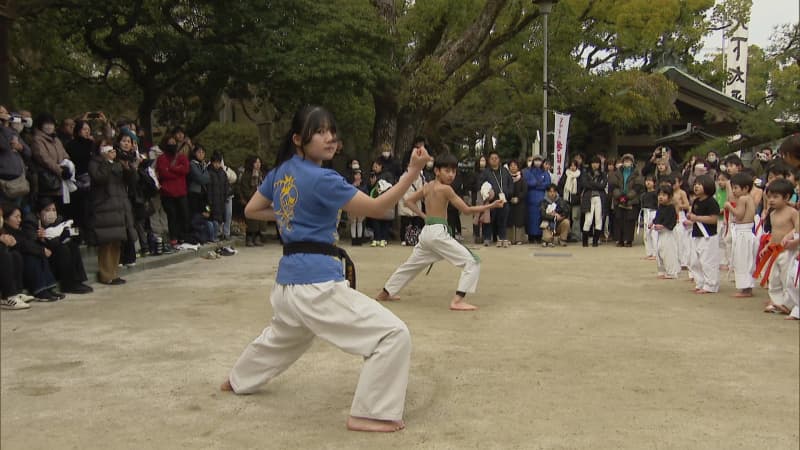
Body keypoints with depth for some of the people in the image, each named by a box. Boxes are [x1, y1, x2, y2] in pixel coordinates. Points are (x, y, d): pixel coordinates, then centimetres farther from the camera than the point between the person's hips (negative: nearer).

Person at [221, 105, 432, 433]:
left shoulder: (281, 172, 9)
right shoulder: (322, 180, -16)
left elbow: (251, 211, 20)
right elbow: (376, 208, -16)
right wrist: (413, 170, -19)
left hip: (287, 279, 9)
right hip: (317, 280, -9)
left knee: (282, 337, 39)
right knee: (393, 335, -11)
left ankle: (238, 380, 58)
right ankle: (368, 414, -7)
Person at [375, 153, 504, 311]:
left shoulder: (427, 186, 10)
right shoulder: (446, 188, -11)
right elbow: (466, 210, -10)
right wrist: (491, 206, -9)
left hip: (426, 231, 8)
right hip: (439, 232, -8)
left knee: (411, 265, 26)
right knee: (472, 262, -9)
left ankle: (385, 293, 37)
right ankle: (457, 301, -17)